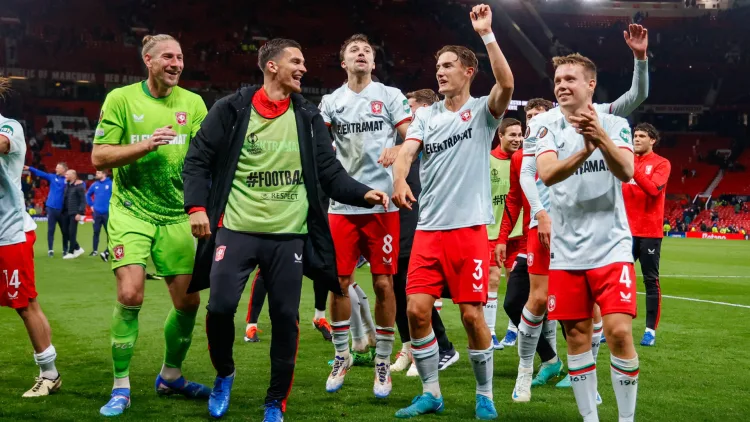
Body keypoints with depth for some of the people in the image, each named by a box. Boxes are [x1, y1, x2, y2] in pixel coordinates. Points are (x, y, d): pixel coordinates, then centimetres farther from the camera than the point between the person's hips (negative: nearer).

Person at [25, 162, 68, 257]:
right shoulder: (52, 177, 5)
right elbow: (40, 173, -3)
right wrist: (29, 168, -13)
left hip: (63, 210, -1)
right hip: (51, 208, 1)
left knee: (65, 230, 7)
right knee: (50, 230, 2)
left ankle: (65, 250, 18)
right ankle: (50, 250, 7)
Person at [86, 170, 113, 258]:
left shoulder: (111, 184, -9)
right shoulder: (95, 185, 6)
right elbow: (88, 194, 22)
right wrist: (91, 204, 13)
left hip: (108, 213, -4)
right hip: (97, 212, 4)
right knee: (96, 232, 9)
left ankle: (108, 251, 2)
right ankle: (95, 250, 17)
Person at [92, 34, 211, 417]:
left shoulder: (192, 103, 5)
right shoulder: (121, 99, -2)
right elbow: (99, 158, -5)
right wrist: (146, 145, -18)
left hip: (176, 216, 3)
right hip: (131, 211, -3)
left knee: (188, 301, 3)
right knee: (130, 294, -16)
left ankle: (170, 376, 27)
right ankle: (121, 388, -1)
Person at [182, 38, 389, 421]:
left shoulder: (308, 116, 8)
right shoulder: (231, 109, -1)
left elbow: (329, 171, 7)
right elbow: (198, 160, 2)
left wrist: (363, 193, -10)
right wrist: (196, 206, -12)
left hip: (289, 234, 2)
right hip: (236, 228, -2)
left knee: (285, 318, 1)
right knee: (221, 307, -8)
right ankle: (224, 376, 22)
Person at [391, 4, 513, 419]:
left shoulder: (482, 111, 1)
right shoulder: (426, 115, 11)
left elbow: (506, 85, -20)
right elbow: (406, 150, -4)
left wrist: (486, 34, -22)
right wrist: (399, 180, -26)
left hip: (469, 227, -4)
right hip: (428, 228, 4)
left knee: (472, 315, -2)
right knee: (416, 310, -2)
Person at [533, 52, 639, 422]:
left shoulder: (614, 124, 1)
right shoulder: (545, 126, 1)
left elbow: (626, 172, -17)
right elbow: (547, 174, -18)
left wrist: (601, 137, -36)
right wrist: (585, 150, -36)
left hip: (611, 245, -1)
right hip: (566, 250, 1)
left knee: (619, 333, -10)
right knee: (577, 338, 5)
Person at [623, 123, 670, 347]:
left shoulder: (662, 163, -2)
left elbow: (653, 189, -19)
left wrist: (632, 170, -25)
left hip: (649, 232, -5)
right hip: (627, 231, 5)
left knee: (651, 280, -1)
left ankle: (651, 330, 2)